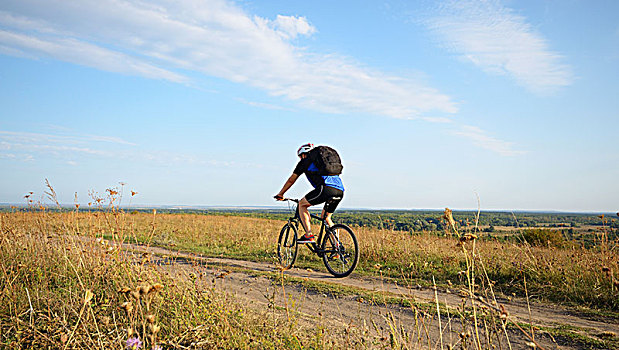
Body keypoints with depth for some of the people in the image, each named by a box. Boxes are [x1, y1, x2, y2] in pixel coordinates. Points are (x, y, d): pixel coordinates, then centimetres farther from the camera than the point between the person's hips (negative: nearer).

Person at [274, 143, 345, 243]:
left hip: (326, 188, -7)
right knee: (326, 217, 24)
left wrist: (280, 194, 35)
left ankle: (309, 235, -1)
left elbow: (291, 180, 23)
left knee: (301, 204, 10)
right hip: (340, 191, 7)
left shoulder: (305, 161, 17)